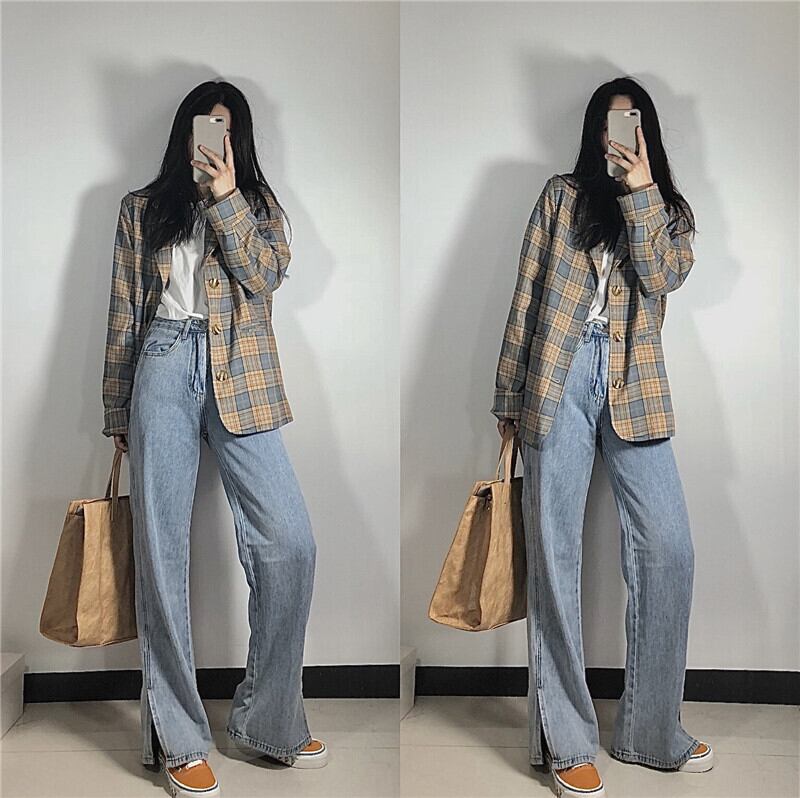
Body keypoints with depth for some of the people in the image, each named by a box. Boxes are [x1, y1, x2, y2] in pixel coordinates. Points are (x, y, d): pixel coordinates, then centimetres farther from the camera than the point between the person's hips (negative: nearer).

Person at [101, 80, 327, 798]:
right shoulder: (142, 208, 17)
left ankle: (268, 719, 8)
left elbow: (265, 275, -3)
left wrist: (224, 198, -7)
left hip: (240, 378, 1)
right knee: (161, 550, -3)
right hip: (166, 368, 0)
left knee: (291, 544, -8)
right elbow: (123, 316, 15)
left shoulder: (257, 204, 17)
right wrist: (118, 411, 12)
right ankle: (179, 737, 7)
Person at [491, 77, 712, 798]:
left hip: (634, 387, 2)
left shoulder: (671, 212, 18)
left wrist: (640, 191, -8)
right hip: (559, 377, -2)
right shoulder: (562, 196, 13)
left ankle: (653, 730, 13)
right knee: (555, 554, -2)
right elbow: (527, 299, 8)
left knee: (669, 549, -3)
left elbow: (662, 278, -3)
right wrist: (510, 400, 5)